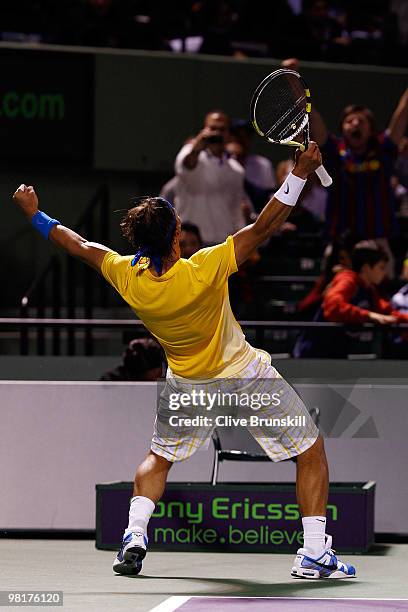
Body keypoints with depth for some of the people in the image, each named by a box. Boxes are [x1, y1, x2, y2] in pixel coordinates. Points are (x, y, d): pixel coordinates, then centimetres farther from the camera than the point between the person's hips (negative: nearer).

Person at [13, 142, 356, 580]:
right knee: (311, 452, 8)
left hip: (187, 385, 4)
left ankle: (133, 539, 11)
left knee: (159, 457, 28)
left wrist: (34, 215, 12)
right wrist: (300, 173, -29)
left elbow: (79, 245, -3)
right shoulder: (203, 272, -32)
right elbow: (263, 227, -30)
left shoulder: (127, 277, -19)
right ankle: (314, 555, 1)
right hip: (245, 375, -4)